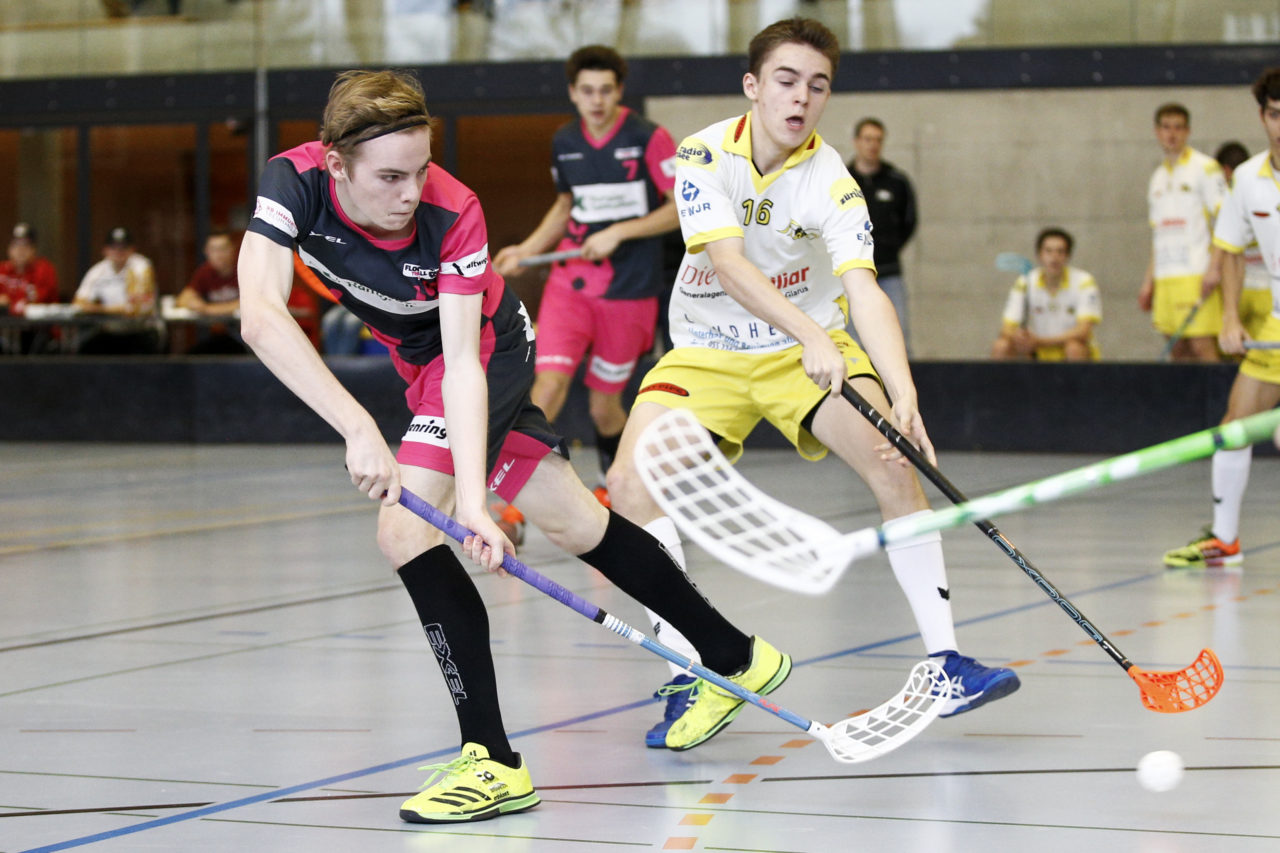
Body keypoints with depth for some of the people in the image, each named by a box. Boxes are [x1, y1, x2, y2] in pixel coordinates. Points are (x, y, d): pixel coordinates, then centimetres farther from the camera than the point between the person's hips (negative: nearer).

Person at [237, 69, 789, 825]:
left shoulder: (453, 214, -33)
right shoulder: (295, 183, -27)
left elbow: (463, 363, -36)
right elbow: (261, 317, -40)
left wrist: (472, 499, -47)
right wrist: (359, 429, -50)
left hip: (487, 345, -5)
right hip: (421, 357, 5)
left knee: (406, 528, -22)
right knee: (572, 521, 14)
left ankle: (494, 761, -20)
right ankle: (734, 657, 30)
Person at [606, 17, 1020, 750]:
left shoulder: (830, 183, -18)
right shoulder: (705, 155, -15)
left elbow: (864, 290, -29)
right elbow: (729, 263, -28)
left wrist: (903, 393, -46)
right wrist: (809, 334, -44)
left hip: (811, 348, -1)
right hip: (708, 351, 1)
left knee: (895, 463, -22)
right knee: (632, 482, -19)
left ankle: (945, 659, -14)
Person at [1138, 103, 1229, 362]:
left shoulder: (1205, 168, -3)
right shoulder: (1157, 178, 19)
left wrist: (1214, 269, -18)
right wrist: (1148, 281, 18)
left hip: (1197, 274, -7)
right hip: (1166, 277, 7)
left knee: (1202, 346, -12)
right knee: (1178, 350, 5)